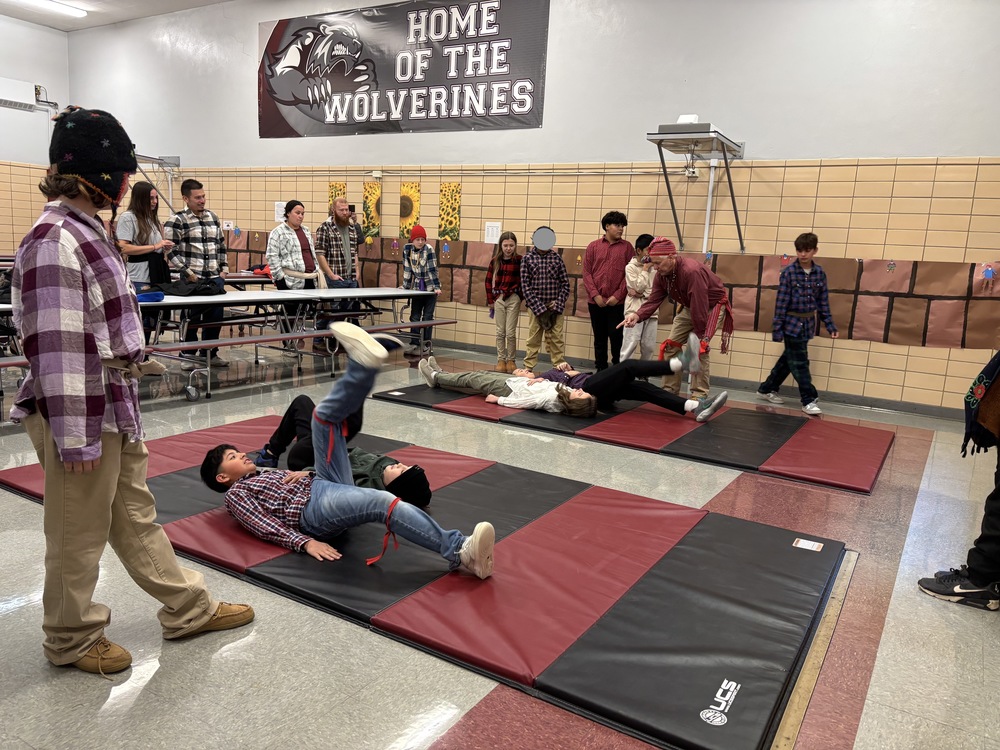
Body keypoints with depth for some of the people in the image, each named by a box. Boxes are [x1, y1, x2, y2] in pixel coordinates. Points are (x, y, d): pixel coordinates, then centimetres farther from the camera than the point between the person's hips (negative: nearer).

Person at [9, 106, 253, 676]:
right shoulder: (55, 242, -20)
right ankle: (72, 639, 31)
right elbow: (55, 348, -23)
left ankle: (189, 609, 34)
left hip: (116, 410, 10)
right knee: (80, 533, 9)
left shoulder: (86, 231, 10)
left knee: (137, 515, 20)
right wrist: (75, 436, -21)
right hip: (82, 416, -10)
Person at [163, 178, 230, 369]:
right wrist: (187, 272, -12)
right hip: (192, 280, -5)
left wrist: (224, 268, 11)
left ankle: (210, 353, 24)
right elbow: (171, 251, -8)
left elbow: (221, 245, 20)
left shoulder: (213, 217, 13)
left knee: (216, 316, 9)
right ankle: (189, 355, 15)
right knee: (192, 317, 1)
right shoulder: (177, 221, -5)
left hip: (215, 278, 5)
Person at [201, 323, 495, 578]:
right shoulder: (236, 494, 14)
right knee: (383, 501, -36)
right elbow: (265, 526, -3)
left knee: (325, 415, 3)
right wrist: (305, 542, -20)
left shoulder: (267, 473, 37)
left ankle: (364, 363, -26)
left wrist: (306, 473, 5)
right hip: (313, 507, -8)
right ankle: (459, 551, -49)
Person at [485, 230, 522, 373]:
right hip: (498, 298, 2)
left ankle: (510, 360, 15)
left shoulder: (519, 260, -5)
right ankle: (501, 360, 18)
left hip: (513, 298, -2)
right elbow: (488, 281, 6)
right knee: (500, 332, 9)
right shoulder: (495, 261, 2)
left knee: (510, 332, 1)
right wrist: (490, 300, 3)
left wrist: (521, 296, -13)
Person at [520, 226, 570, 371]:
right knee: (533, 338, 5)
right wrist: (539, 307, -9)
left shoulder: (557, 257, 4)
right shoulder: (527, 258, 0)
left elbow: (565, 283, 5)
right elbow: (525, 285, -3)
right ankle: (528, 367, 15)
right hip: (535, 306, -1)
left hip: (555, 306, 1)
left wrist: (558, 304, -6)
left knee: (556, 339, 3)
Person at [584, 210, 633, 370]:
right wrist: (595, 295, -7)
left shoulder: (627, 247, 4)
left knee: (617, 338, -2)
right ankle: (600, 369, 19)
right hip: (596, 302, 2)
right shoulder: (593, 246, 7)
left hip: (617, 303, -2)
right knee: (599, 338, 9)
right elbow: (586, 272, 3)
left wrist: (617, 296, -10)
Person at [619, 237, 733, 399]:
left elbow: (700, 307, -35)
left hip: (712, 307, -8)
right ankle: (670, 390, 11)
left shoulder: (692, 271, -38)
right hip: (689, 308, 8)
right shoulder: (661, 275, -13)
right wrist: (637, 315, -36)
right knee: (671, 346, 1)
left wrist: (700, 335, -28)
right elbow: (653, 300, -16)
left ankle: (700, 395, -11)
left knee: (698, 347, -21)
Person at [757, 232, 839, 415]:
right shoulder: (789, 272, -11)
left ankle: (766, 389, 28)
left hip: (808, 324, 5)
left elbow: (823, 302, 8)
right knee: (800, 363, -2)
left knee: (789, 359, 14)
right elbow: (781, 302, -11)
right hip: (792, 323, -5)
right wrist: (777, 328, -13)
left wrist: (830, 325, 4)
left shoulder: (819, 272, 2)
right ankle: (809, 400, 5)